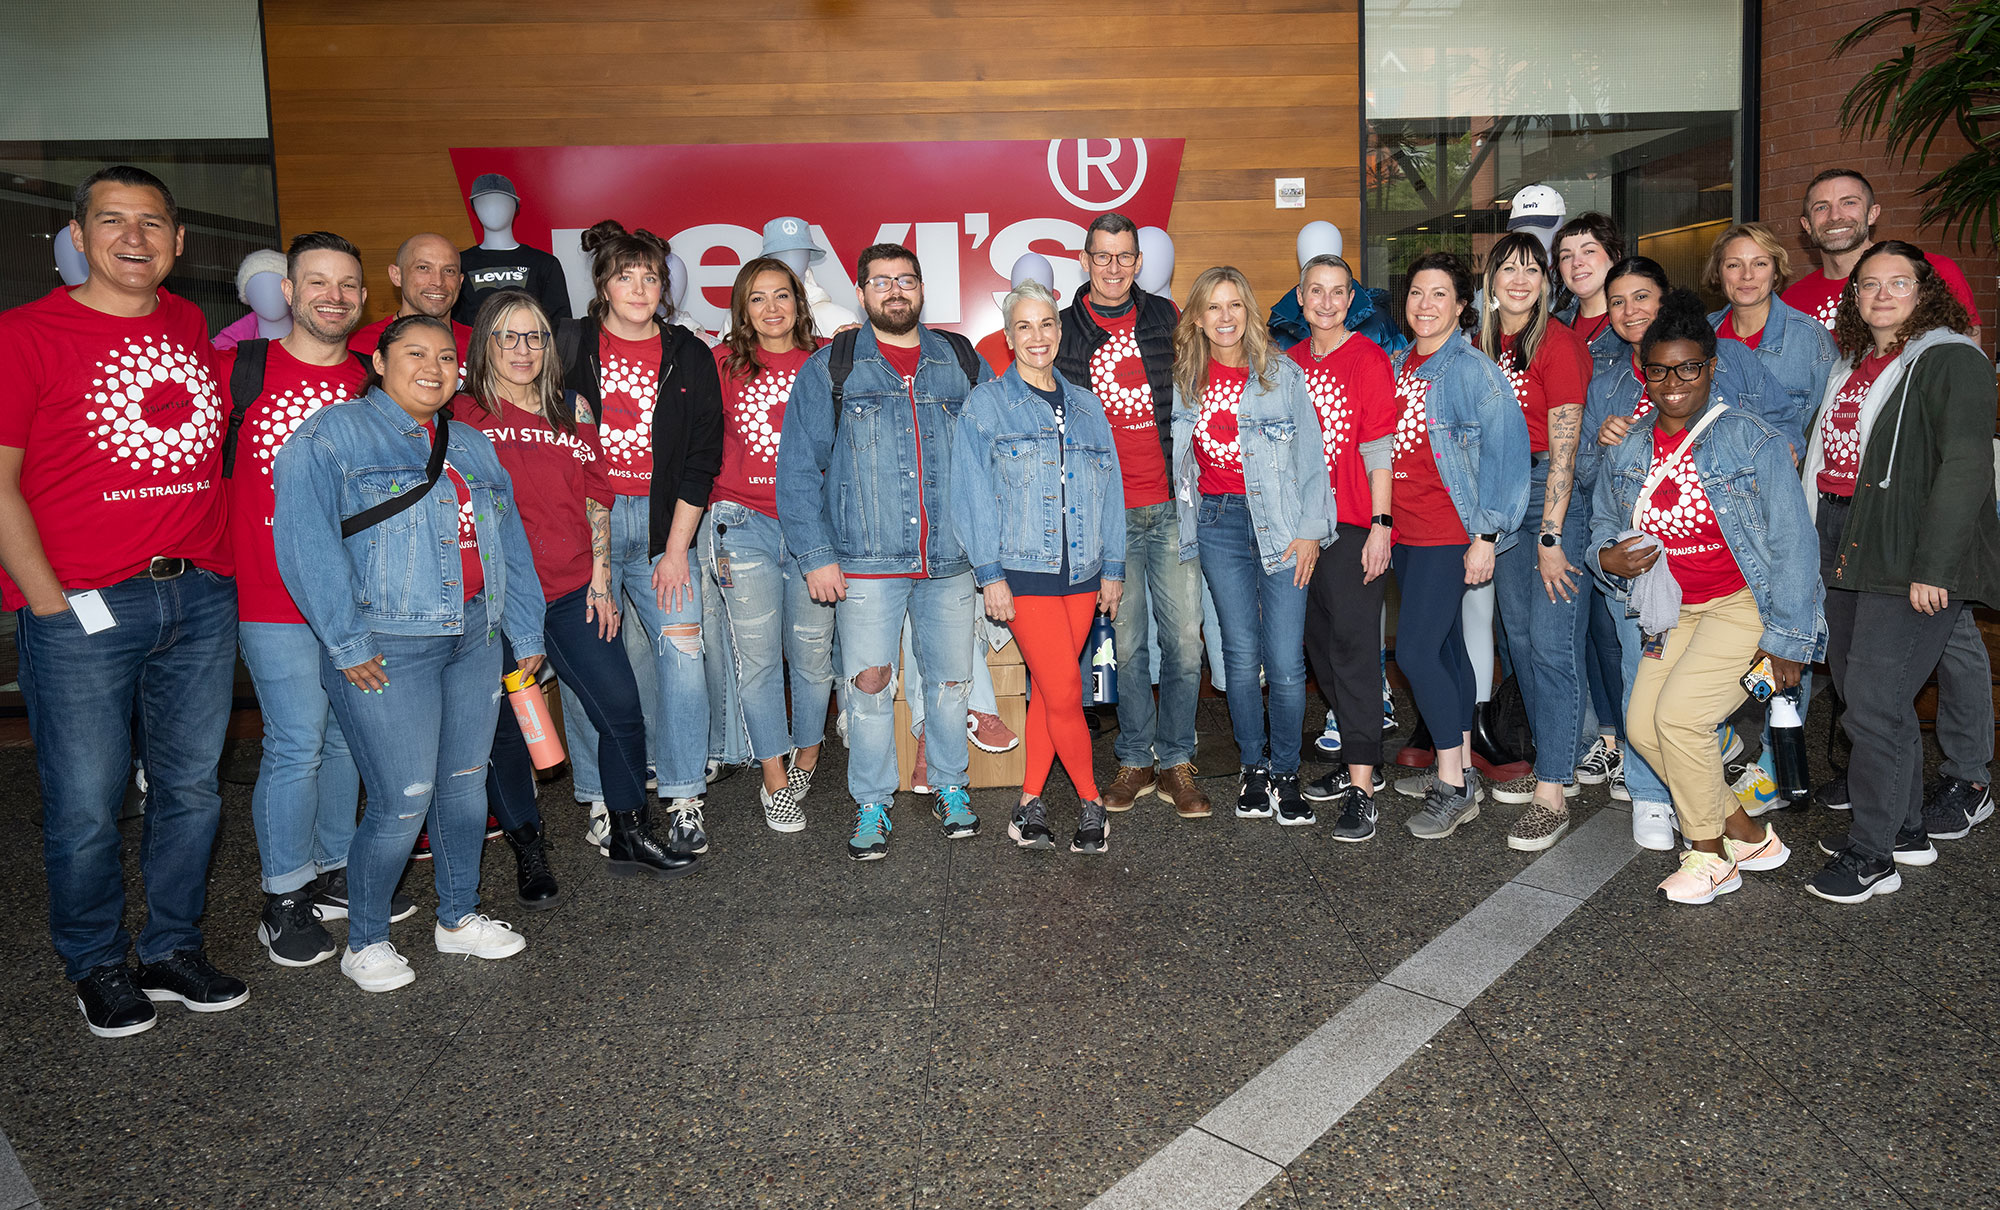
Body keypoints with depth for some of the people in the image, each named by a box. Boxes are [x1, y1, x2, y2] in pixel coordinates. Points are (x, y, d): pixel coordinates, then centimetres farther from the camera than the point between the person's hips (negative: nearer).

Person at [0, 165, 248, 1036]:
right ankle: (97, 967, 25)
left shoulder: (191, 325, 11)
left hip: (202, 600, 5)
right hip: (84, 609, -4)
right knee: (87, 806, 5)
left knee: (191, 788, 12)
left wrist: (214, 566, 13)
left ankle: (173, 952, 29)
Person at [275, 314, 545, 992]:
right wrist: (345, 643, -17)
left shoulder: (472, 446, 17)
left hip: (474, 640, 6)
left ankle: (459, 917, 30)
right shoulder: (331, 436, -3)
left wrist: (527, 633, 15)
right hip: (386, 649, -6)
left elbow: (509, 545, 18)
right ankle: (365, 941, 15)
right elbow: (306, 543, -13)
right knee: (404, 802, -6)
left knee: (465, 784, 12)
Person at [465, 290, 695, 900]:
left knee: (622, 708, 0)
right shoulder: (464, 414, 1)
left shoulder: (572, 410, 12)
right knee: (507, 729, 4)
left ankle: (630, 837, 17)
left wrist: (600, 580, 6)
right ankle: (529, 855, 20)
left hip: (572, 592, 3)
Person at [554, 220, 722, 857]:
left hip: (661, 523, 1)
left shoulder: (689, 356, 5)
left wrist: (676, 549, -3)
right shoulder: (569, 345, 3)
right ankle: (604, 799, 16)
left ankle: (684, 799, 6)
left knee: (683, 650, -6)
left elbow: (702, 457, 2)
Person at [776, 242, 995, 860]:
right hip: (866, 561, -2)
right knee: (870, 683, -1)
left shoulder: (963, 362, 11)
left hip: (951, 558, 2)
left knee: (950, 680, 9)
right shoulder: (830, 368, 5)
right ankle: (872, 804, 15)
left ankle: (950, 788, 28)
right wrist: (815, 554, -7)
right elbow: (798, 468, 1)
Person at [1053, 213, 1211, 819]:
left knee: (1185, 642, 1)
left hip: (1170, 508, 1)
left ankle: (1176, 762, 15)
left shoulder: (1166, 319, 8)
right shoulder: (1063, 331, 4)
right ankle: (1135, 760, 20)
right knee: (1128, 643, 6)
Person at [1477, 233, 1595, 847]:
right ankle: (1555, 764, 25)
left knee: (1552, 643, -8)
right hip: (1502, 494, 8)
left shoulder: (1558, 343, -11)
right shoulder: (1486, 342, 10)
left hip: (1556, 494, -7)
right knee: (1520, 635, 12)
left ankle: (1552, 796, -4)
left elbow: (1563, 449, -15)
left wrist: (1550, 537, -17)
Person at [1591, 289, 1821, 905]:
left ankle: (1709, 855, 3)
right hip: (1677, 610, 6)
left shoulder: (1754, 440, -10)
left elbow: (1791, 542, -11)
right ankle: (1749, 835, 14)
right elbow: (1602, 525, 19)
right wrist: (1608, 557, -7)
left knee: (1678, 713, -20)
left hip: (1748, 601, -6)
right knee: (1642, 726, -5)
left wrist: (1786, 640, -13)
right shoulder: (1625, 453, 6)